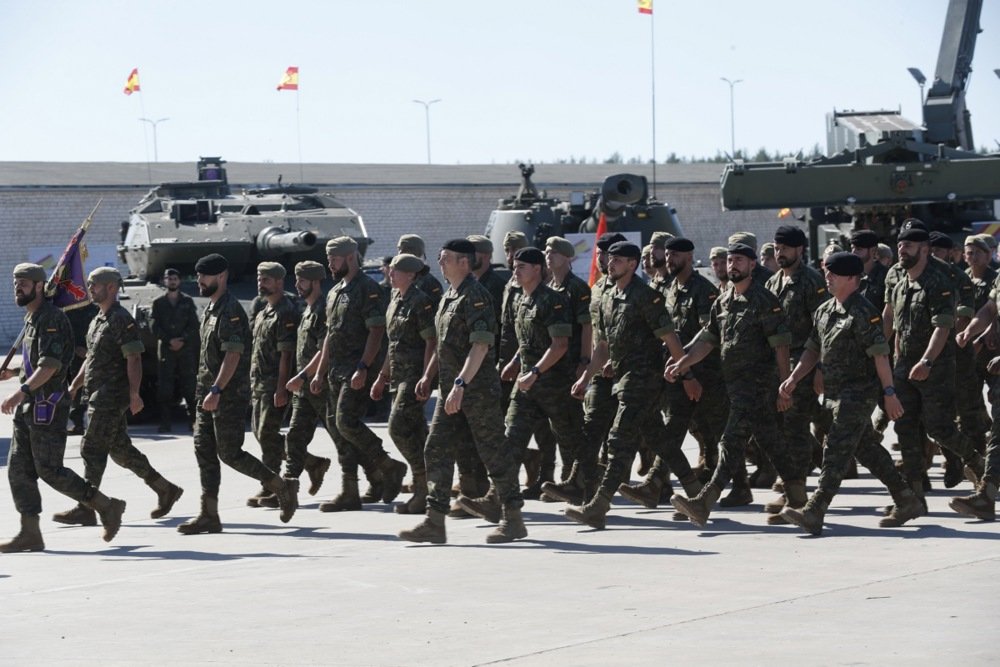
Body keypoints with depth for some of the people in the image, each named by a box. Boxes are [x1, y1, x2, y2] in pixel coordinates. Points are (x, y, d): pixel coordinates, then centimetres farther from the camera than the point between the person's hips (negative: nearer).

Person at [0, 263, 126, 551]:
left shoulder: (52, 319, -14)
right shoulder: (31, 319, 17)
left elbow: (50, 365, -25)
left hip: (47, 406, -10)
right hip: (28, 408, 10)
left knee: (49, 470, -9)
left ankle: (107, 507, 2)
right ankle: (29, 533, 5)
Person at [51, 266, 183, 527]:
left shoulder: (122, 320, -13)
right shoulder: (98, 321, 17)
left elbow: (134, 359, -18)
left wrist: (134, 394, -24)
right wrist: (75, 385, 19)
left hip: (112, 397, -10)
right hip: (99, 396, 10)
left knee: (92, 449, -8)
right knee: (121, 450, 12)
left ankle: (85, 510, -5)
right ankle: (165, 489, 19)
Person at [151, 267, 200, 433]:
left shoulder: (187, 301, 10)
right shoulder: (158, 302, 9)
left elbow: (194, 326, 5)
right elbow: (155, 328, 2)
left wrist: (182, 340, -9)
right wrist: (169, 341, -11)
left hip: (186, 349, 0)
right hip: (165, 349, 0)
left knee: (189, 386, -3)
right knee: (165, 388, -4)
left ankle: (193, 420, 0)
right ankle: (165, 423, -2)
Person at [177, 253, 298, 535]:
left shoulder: (230, 311, -15)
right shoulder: (210, 308, 16)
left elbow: (233, 355, -22)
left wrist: (216, 391, -27)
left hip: (229, 395, -10)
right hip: (209, 394, 10)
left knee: (229, 453, -7)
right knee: (204, 451, 5)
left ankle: (282, 487, 7)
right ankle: (209, 516, 6)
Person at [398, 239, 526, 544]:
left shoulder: (475, 295, -14)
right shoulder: (448, 296, 15)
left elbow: (481, 345, -22)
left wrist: (461, 384, -27)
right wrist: (428, 376, 20)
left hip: (478, 389, -10)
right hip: (451, 389, 10)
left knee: (494, 452, -1)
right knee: (437, 450, 3)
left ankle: (513, 519, 8)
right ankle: (434, 523, 3)